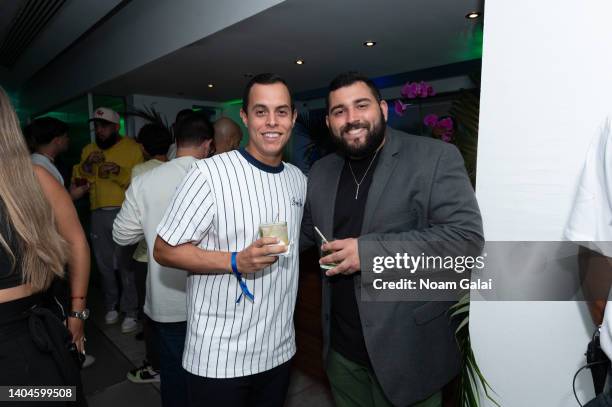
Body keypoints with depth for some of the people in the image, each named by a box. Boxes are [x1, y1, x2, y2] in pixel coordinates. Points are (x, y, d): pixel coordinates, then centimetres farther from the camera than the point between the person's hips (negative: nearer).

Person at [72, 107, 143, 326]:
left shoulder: (133, 148, -2)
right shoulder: (88, 149, 14)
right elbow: (76, 179, 8)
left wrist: (119, 172, -26)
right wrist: (86, 166, -9)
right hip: (98, 214, 5)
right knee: (104, 263, 13)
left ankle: (131, 310, 13)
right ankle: (111, 305, 30)